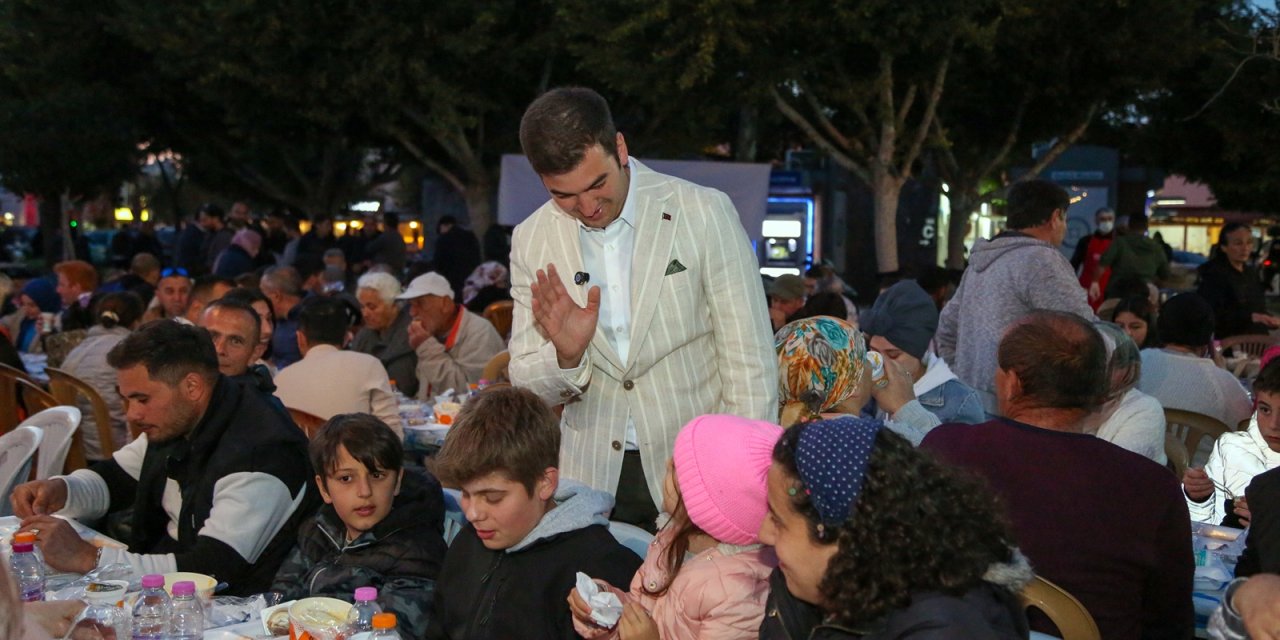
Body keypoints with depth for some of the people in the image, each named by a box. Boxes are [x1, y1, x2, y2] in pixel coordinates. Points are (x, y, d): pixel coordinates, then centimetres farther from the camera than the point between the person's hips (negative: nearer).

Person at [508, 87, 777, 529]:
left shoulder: (703, 214, -6)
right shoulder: (532, 240, 3)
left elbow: (749, 364, -5)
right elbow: (526, 385, 7)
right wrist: (565, 357, -16)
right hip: (591, 476, 2)